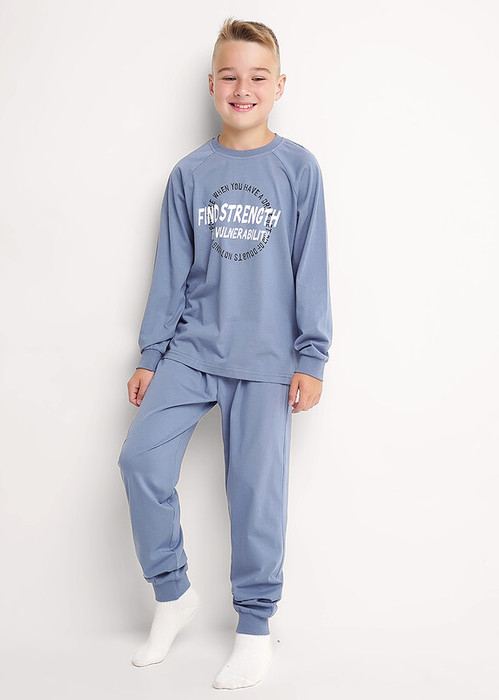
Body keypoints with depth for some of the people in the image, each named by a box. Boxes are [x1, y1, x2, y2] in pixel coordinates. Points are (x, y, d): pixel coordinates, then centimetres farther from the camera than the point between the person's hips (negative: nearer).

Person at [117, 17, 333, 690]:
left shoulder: (298, 167, 0)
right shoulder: (189, 173, 7)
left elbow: (311, 268, 0)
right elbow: (171, 271, 9)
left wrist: (311, 357, -4)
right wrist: (150, 354, 8)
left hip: (266, 357, -2)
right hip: (191, 348, 3)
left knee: (257, 488, 1)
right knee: (141, 459, -7)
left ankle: (255, 624, 19)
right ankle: (172, 592, 15)